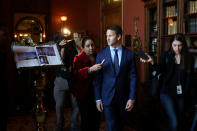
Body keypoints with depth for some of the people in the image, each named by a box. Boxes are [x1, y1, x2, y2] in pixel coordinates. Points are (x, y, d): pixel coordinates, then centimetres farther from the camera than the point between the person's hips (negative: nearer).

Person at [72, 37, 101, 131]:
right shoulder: (78, 58, -3)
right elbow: (76, 74, -20)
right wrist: (90, 69, -33)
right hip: (84, 93, -4)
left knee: (96, 118, 5)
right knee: (86, 119, -4)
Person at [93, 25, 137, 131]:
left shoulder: (129, 54, -1)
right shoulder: (101, 55, -1)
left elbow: (132, 77, -1)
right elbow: (97, 78, 0)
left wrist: (132, 98, -5)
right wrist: (98, 98, -3)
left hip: (123, 97, 1)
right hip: (107, 97, -1)